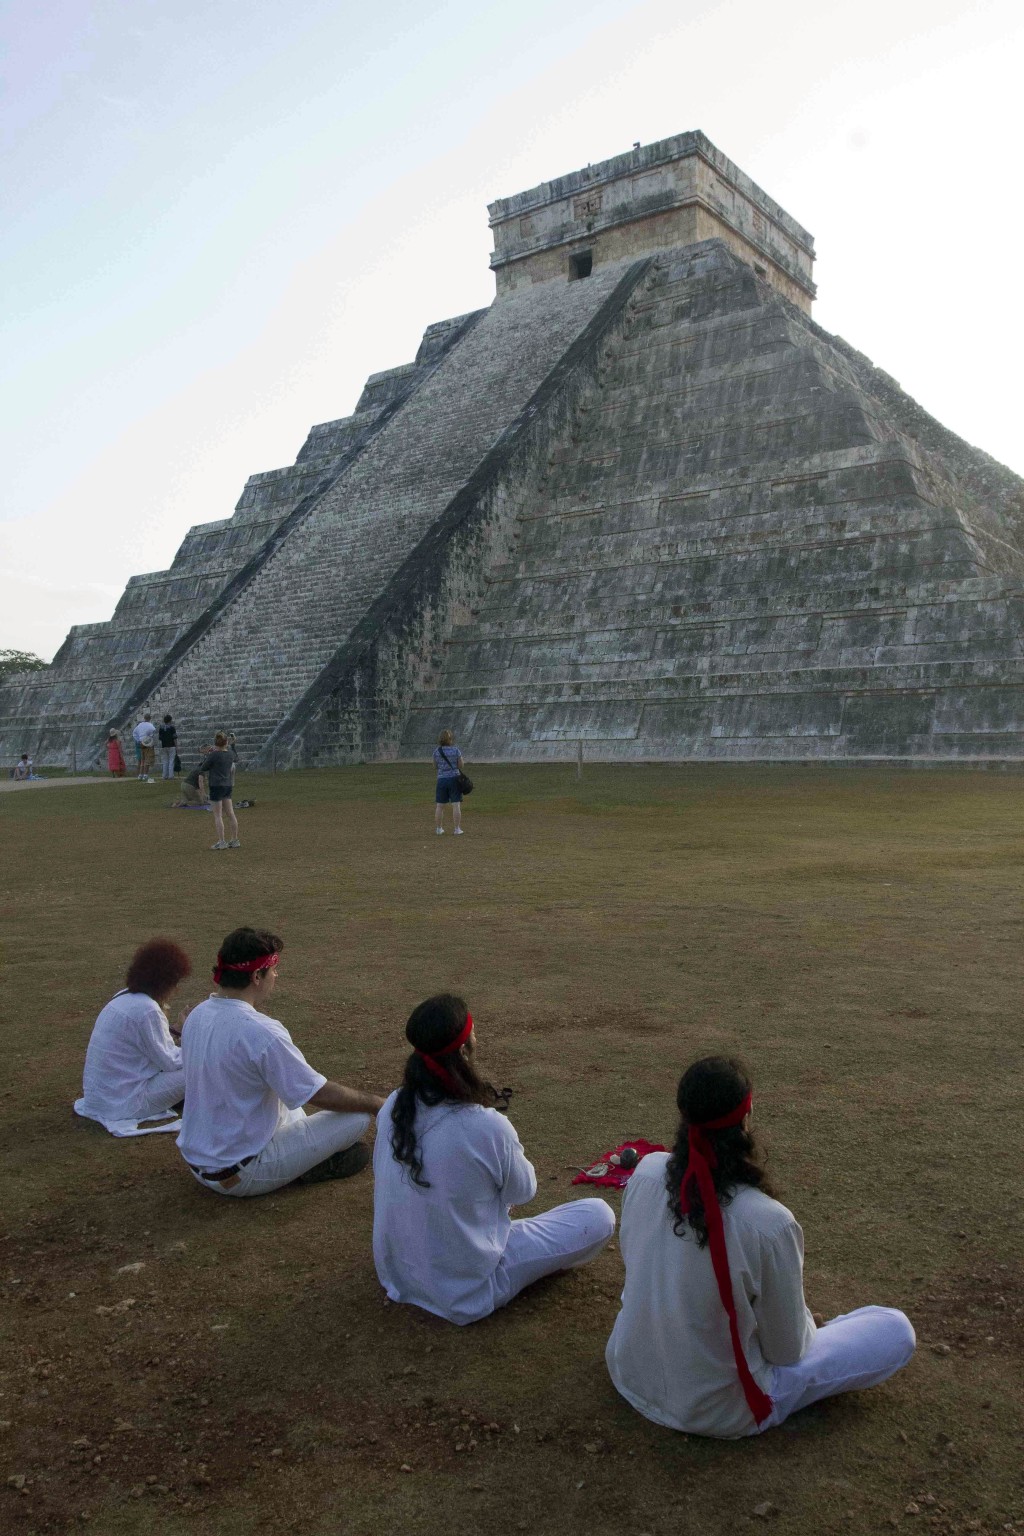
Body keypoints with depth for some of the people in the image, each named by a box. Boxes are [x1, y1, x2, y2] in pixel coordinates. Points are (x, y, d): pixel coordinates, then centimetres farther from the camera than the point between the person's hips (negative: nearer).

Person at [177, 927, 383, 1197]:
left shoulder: (196, 1016, -2)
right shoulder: (261, 1032, -27)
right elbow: (322, 1095, -19)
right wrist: (377, 1103, -5)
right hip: (239, 1177, -8)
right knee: (358, 1115, -8)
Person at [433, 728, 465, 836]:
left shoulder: (436, 751, -3)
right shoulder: (455, 750, -7)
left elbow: (435, 766, 8)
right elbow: (461, 765, -2)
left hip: (441, 779, 2)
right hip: (454, 778, -2)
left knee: (439, 806, 9)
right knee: (456, 805, 0)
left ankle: (439, 829, 14)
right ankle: (457, 829, 0)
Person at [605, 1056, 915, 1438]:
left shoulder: (646, 1172, -16)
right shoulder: (769, 1223, -31)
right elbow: (785, 1351, -15)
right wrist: (807, 1326, 8)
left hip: (629, 1377, 5)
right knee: (895, 1328, 5)